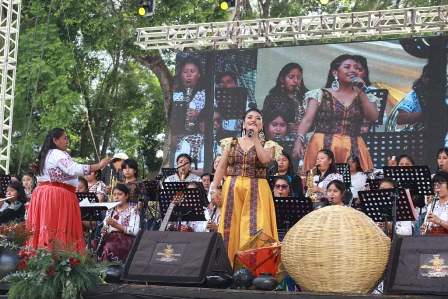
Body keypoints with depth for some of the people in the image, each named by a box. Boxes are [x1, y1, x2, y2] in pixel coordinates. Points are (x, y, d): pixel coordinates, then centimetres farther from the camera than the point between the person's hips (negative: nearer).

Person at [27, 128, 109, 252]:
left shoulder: (46, 155, 21)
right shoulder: (58, 154, -10)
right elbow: (74, 169, -24)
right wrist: (99, 165, -22)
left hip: (43, 194, 9)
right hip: (58, 196, -9)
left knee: (46, 231, 5)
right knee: (60, 231, -10)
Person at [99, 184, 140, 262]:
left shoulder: (133, 209, 1)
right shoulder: (110, 210, 19)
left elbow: (135, 231, -11)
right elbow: (104, 227, 16)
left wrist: (116, 225, -21)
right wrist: (103, 230, -8)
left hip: (126, 238, -5)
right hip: (111, 237, 5)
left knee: (108, 247, -33)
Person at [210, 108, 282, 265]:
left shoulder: (267, 145, 7)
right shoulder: (231, 143, 12)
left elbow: (264, 159, -14)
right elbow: (221, 167, 7)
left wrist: (255, 137, -6)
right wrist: (214, 187, -5)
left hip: (257, 191, -2)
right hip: (232, 190, 2)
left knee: (255, 228, -10)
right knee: (230, 227, 2)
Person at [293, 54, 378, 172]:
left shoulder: (363, 97, 15)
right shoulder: (320, 94, 6)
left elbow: (373, 117, 0)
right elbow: (307, 120, -4)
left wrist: (360, 92, -1)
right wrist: (299, 140, -20)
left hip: (353, 149, 2)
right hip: (323, 148, -2)